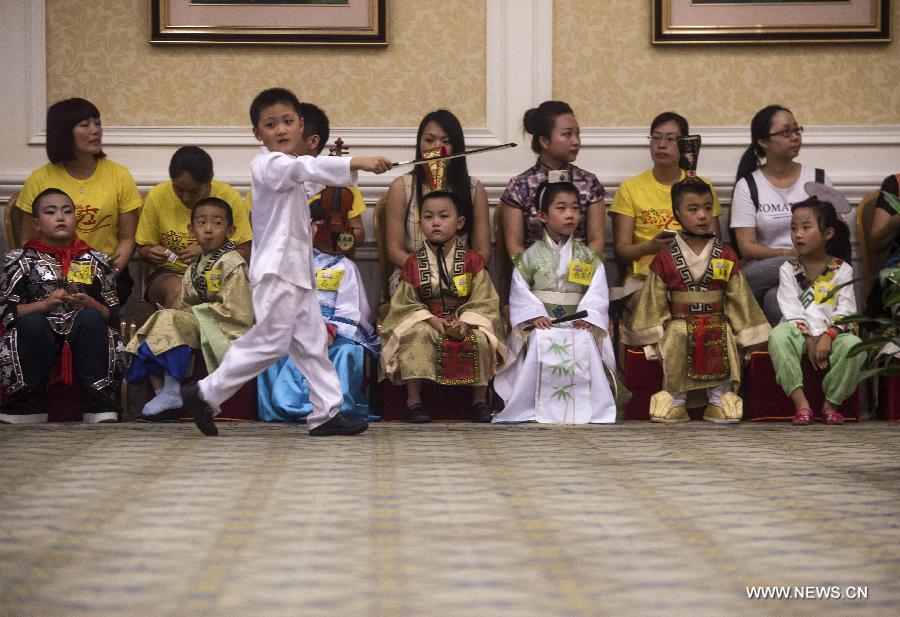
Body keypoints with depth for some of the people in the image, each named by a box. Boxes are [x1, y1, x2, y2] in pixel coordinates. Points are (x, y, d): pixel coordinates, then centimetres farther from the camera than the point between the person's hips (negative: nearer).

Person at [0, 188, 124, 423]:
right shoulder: (22, 261, 9)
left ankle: (99, 404, -28)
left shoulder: (96, 261, 13)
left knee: (91, 317, -31)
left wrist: (90, 304, -13)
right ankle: (28, 404, -20)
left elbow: (113, 315, 8)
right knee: (32, 322, -34)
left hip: (83, 335, 1)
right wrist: (45, 303, -16)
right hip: (39, 335, -1)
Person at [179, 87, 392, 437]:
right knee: (269, 342, -8)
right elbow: (307, 168, -32)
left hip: (297, 268, 10)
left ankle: (326, 413, 9)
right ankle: (205, 395, 2)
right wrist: (356, 163, -43)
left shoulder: (288, 169, 18)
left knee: (311, 342, 7)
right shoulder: (268, 164, -14)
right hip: (277, 268, -10)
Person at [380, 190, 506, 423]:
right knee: (416, 336, -33)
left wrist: (465, 321, -21)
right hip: (424, 319, 0)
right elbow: (406, 302, 0)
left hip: (466, 319, 0)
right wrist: (431, 320, -17)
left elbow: (482, 300, -2)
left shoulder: (472, 260, 2)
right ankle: (413, 399, -24)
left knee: (479, 339, -30)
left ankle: (480, 399, -11)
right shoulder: (414, 263, 3)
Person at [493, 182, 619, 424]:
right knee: (541, 344, -32)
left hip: (577, 323, 1)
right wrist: (534, 315, -13)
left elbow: (597, 292, 1)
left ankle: (584, 407, -20)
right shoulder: (531, 255, 7)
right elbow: (520, 290, 2)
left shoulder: (588, 258, 9)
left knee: (584, 344, -30)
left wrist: (587, 317, -15)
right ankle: (536, 406, -21)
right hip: (543, 323, -1)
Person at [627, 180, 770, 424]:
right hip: (680, 320, -1)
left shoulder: (726, 256, 8)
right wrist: (654, 337, -3)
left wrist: (745, 335, 3)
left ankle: (719, 397, -19)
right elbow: (655, 301, 5)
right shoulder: (665, 259, 5)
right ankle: (676, 399, -21)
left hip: (716, 320, 1)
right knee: (676, 335, -34)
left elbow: (739, 298, 8)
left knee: (724, 337, -33)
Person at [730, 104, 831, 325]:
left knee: (775, 297, -35)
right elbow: (747, 247, -2)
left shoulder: (818, 179, 12)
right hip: (765, 272, -1)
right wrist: (790, 254, -18)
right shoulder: (748, 186, 5)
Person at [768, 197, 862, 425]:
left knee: (853, 346, -33)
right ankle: (801, 403, -31)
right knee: (778, 336, -34)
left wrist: (828, 336, -22)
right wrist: (809, 340, -18)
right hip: (799, 330, 0)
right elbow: (791, 309, -5)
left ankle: (831, 403, -12)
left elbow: (845, 310, -5)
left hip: (832, 331, 0)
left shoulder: (842, 269, 4)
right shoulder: (789, 269, 5)